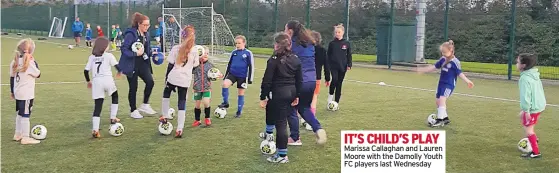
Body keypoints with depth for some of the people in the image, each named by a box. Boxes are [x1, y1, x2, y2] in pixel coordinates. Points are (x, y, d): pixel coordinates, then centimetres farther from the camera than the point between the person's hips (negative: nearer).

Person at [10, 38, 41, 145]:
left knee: (20, 114, 20)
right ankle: (25, 138, 1)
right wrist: (34, 62, -3)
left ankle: (18, 134, 30)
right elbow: (38, 74, -8)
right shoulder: (29, 63, -18)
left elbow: (11, 77, 11)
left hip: (18, 93, 8)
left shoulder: (15, 61, 5)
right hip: (27, 94, -8)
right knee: (25, 115, -3)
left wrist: (12, 91, 20)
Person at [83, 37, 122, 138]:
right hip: (107, 79, -3)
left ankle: (95, 130, -6)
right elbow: (117, 66, -4)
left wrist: (88, 81, 25)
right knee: (115, 97, 28)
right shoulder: (108, 55, 5)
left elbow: (86, 71, 10)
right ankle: (112, 118, 22)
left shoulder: (92, 57, 15)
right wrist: (119, 72, 18)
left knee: (98, 106, 3)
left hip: (96, 81, 3)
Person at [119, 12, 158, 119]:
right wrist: (135, 54, -28)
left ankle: (145, 105, 7)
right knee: (133, 88, 4)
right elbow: (123, 49, -19)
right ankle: (133, 111, 20)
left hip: (142, 63, 6)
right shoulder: (131, 34, -16)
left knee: (150, 81, -12)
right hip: (132, 65, -6)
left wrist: (151, 53, -1)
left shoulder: (146, 34, 5)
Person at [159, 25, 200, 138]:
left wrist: (166, 78, 7)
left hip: (173, 78, -1)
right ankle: (179, 129, 3)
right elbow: (195, 66, 7)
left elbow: (170, 65, -2)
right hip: (185, 80, 1)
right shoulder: (195, 51, 1)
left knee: (166, 94, 29)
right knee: (182, 103, 6)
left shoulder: (176, 48, -4)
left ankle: (164, 117, 30)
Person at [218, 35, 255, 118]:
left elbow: (251, 66, -4)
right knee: (224, 84, -23)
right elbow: (229, 64, 15)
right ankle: (225, 103, -7)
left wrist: (250, 78, -7)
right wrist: (225, 75, 16)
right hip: (232, 74, 3)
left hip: (242, 76, -3)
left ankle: (239, 112, 19)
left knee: (241, 93, 6)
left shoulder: (248, 53, -7)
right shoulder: (234, 52, 4)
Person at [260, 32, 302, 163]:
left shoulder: (274, 60, -12)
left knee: (280, 123, 0)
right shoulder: (295, 59, 7)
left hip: (279, 93, -7)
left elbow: (267, 81, -14)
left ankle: (282, 155, 7)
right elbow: (299, 80, 10)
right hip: (291, 93, 7)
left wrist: (263, 97, -8)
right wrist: (297, 96, 17)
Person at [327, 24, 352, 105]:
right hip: (333, 66, -1)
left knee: (339, 84, 5)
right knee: (334, 79, -24)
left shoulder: (346, 43, 2)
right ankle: (331, 94, 1)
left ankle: (336, 103, 14)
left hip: (343, 66, 1)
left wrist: (349, 65, -3)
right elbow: (328, 55, 4)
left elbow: (349, 55, 7)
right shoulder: (332, 43, 1)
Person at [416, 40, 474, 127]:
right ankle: (445, 118, 22)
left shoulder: (455, 62, -13)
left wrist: (467, 81, -24)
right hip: (441, 83, 8)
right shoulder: (443, 59, 6)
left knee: (442, 99, -21)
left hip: (449, 84, -8)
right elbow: (434, 67, 15)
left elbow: (460, 73, -12)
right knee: (438, 101, 9)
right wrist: (422, 70, 16)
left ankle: (440, 120, -19)